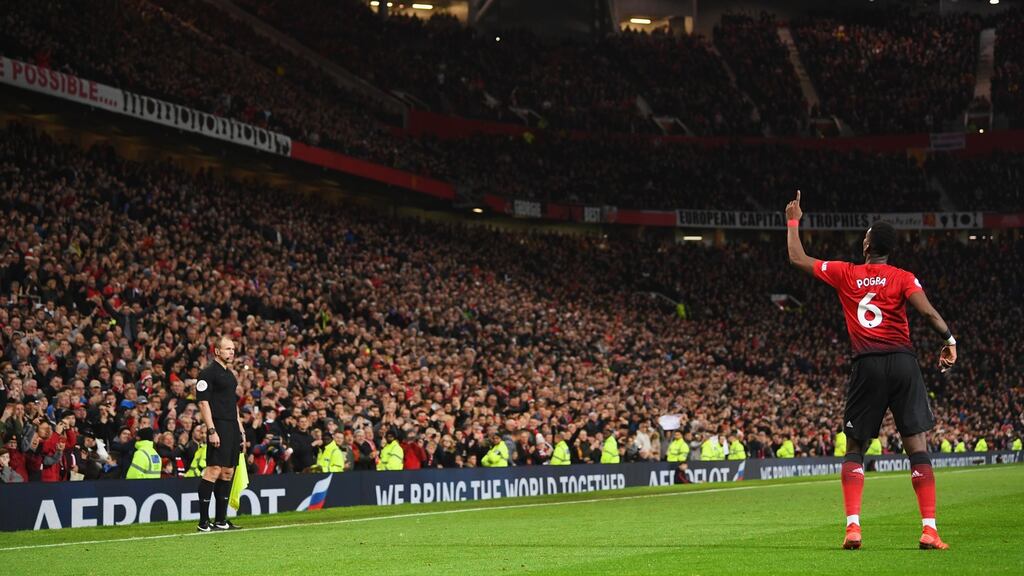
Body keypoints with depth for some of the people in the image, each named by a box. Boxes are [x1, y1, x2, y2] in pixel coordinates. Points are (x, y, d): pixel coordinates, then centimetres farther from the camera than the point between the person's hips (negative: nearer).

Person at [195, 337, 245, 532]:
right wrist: (212, 431, -19)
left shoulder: (230, 375, 20)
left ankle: (221, 520, 13)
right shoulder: (208, 373, -7)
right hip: (219, 427, -9)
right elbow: (203, 403, -13)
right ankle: (204, 521, -12)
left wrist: (240, 429, 21)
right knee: (214, 470, -13)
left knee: (228, 472, 8)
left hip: (233, 428, 9)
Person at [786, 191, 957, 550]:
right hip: (903, 361, -1)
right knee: (918, 448, -1)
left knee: (854, 450, 10)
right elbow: (927, 311, -11)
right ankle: (929, 529, -8)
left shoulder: (845, 274, 9)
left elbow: (797, 259, 19)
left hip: (866, 366, 1)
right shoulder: (903, 278, 5)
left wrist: (793, 222, 31)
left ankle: (852, 527, -4)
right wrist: (949, 340, -3)